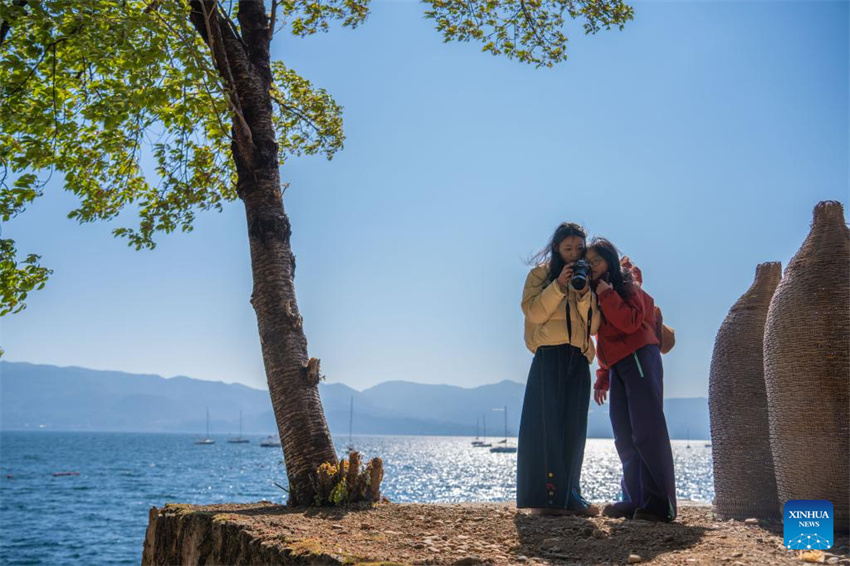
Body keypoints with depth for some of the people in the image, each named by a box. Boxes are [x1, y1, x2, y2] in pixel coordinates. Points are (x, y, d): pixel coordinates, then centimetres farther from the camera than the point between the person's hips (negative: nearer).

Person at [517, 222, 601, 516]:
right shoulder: (541, 274, 8)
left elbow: (593, 326, 8)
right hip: (550, 356, -4)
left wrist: (585, 295, -7)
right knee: (546, 425, -8)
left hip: (579, 360, 4)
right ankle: (543, 496, -8)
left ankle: (568, 496, 9)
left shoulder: (587, 280, 19)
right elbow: (533, 312, -7)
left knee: (573, 429, 4)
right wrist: (559, 286, -13)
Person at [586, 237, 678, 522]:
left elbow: (631, 322, -18)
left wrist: (606, 294, -16)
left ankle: (660, 504, -12)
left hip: (639, 360, -8)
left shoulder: (627, 285, -2)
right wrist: (602, 377, 16)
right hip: (617, 367, 8)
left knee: (647, 432, -12)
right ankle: (636, 499, 8)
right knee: (625, 436, 4)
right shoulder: (600, 292, 20)